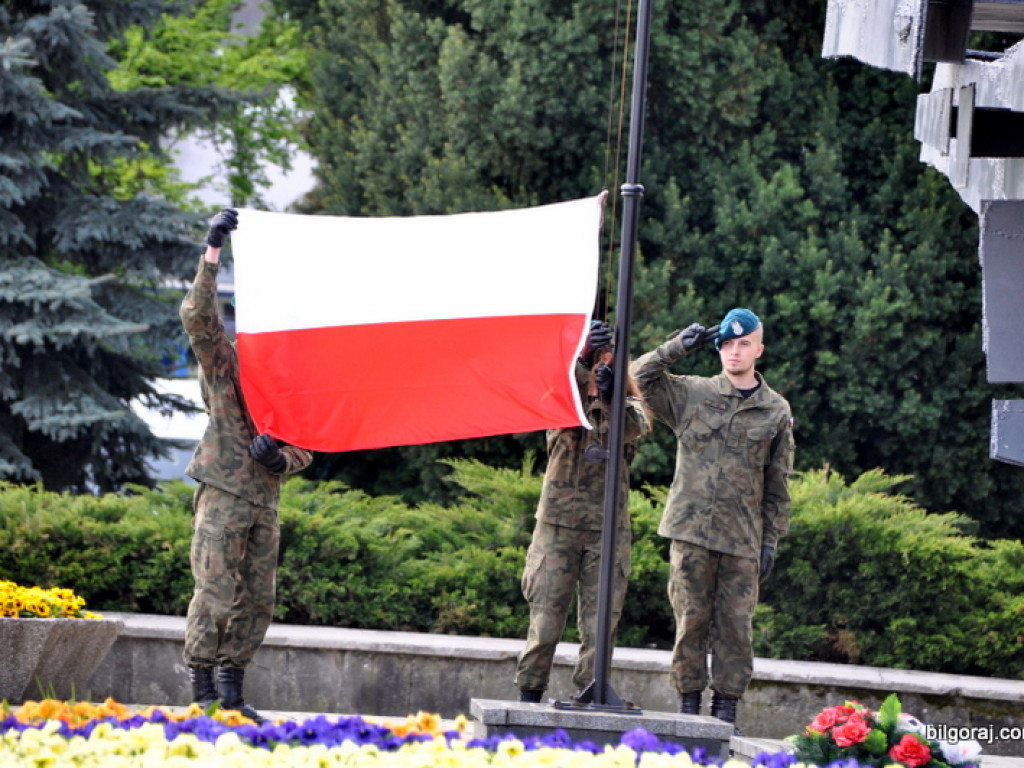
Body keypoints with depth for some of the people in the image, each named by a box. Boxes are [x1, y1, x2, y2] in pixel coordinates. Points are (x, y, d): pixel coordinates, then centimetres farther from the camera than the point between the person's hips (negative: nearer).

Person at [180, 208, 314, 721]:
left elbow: (306, 451, 20)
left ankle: (231, 691, 13)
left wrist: (282, 458, -5)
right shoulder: (225, 364, 2)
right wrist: (212, 251, -21)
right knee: (215, 596, -9)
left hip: (265, 503, 6)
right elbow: (198, 314, -14)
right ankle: (201, 692, -5)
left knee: (258, 602, 5)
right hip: (224, 499, -6)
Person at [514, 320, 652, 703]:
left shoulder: (626, 404, 9)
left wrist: (611, 397, -37)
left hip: (608, 528, 1)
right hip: (558, 523, -1)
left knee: (600, 625, 0)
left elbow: (635, 427, -15)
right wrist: (582, 362, -39)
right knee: (546, 617, -4)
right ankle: (528, 696, 3)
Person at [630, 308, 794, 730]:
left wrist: (771, 540, 7)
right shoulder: (691, 394, 7)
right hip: (692, 530, 0)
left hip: (743, 538, 1)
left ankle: (726, 708, 6)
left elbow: (778, 484, 10)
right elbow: (641, 375, 1)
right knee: (691, 620, 0)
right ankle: (688, 703, 6)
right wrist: (680, 347, -5)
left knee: (735, 625, 0)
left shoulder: (776, 411, 8)